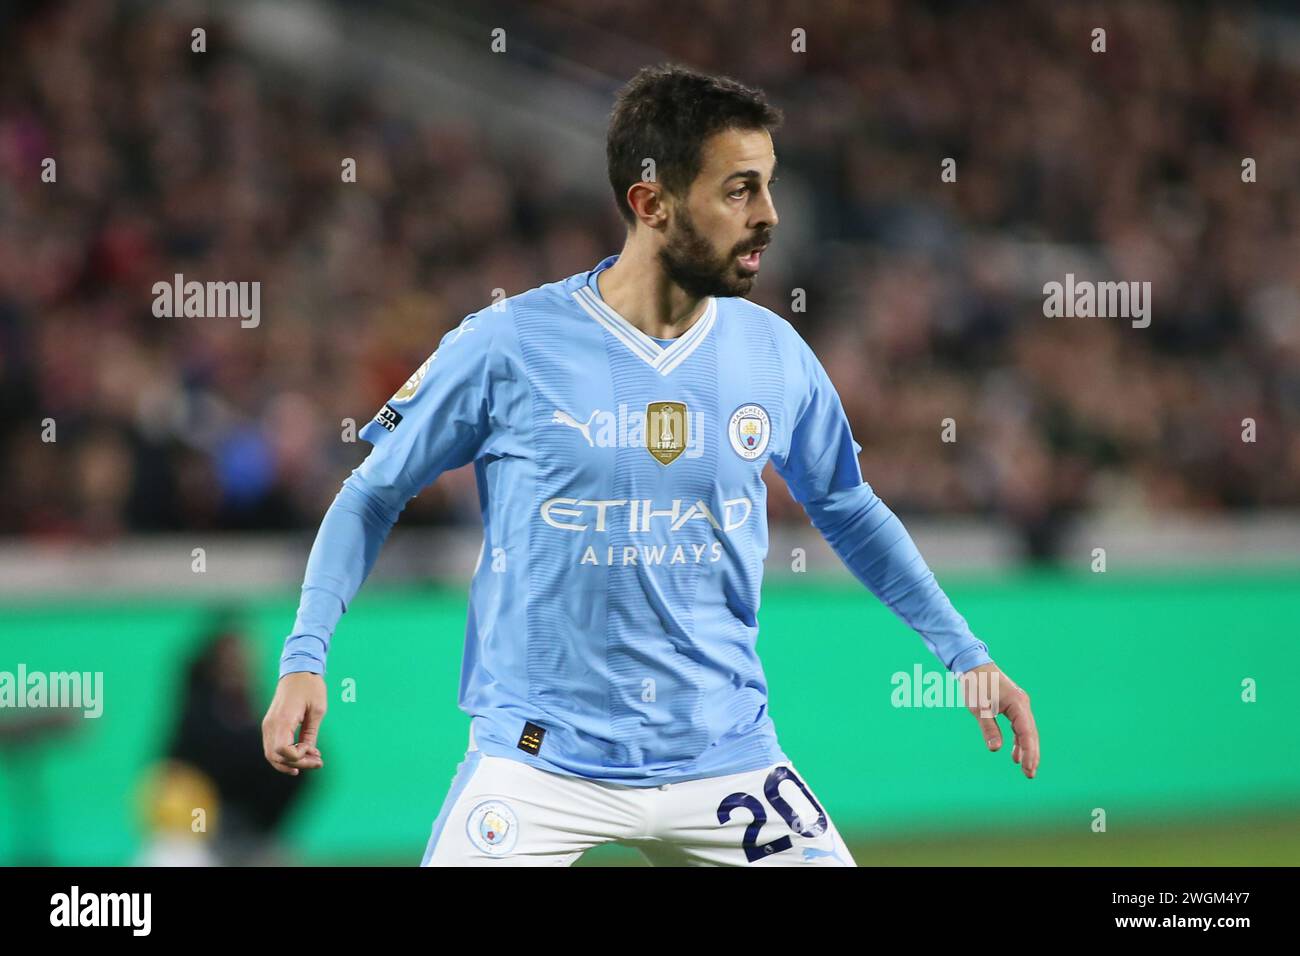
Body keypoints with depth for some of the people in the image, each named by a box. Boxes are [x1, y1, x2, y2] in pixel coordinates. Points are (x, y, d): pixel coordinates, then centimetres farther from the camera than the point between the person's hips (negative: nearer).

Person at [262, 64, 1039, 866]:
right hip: (541, 762, -3)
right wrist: (306, 657, -9)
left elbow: (847, 509, 18)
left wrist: (964, 652, 15)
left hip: (726, 760, 3)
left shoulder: (775, 354, 2)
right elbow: (375, 496, 1)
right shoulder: (506, 346, -9)